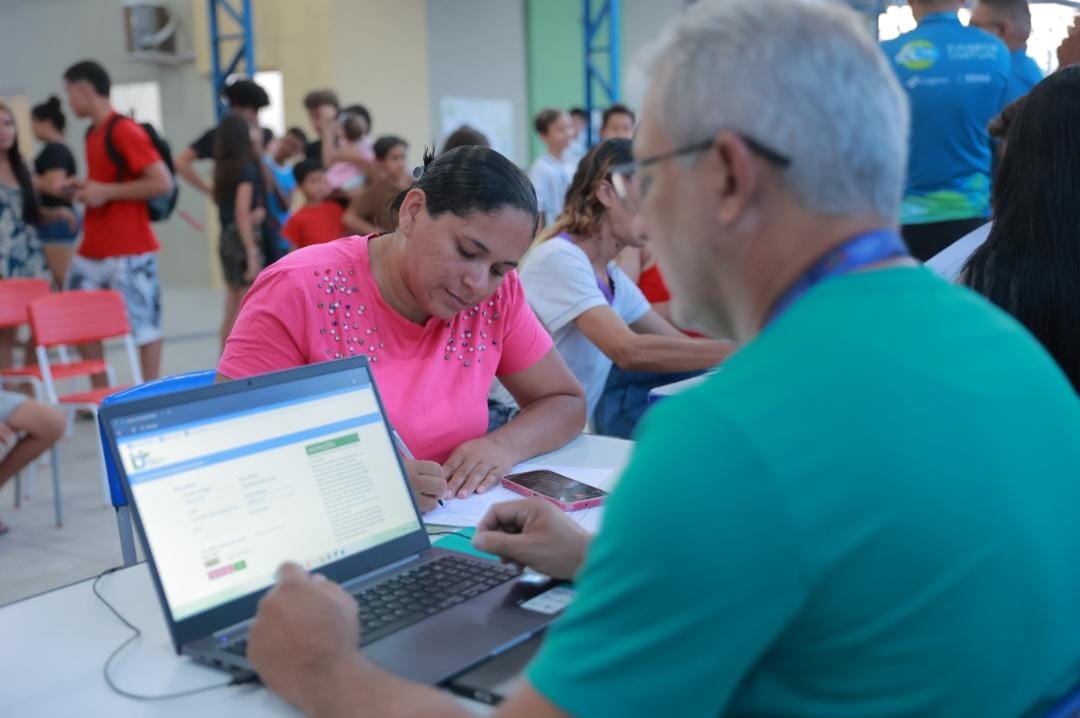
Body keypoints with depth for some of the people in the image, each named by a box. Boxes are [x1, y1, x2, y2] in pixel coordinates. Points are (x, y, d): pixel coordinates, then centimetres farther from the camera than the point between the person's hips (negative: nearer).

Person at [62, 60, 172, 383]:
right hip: (90, 251, 10)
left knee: (143, 323, -2)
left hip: (129, 251, -10)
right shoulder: (92, 133, 14)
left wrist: (106, 192, -17)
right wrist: (85, 188, 8)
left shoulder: (124, 130, -13)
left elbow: (162, 182, -20)